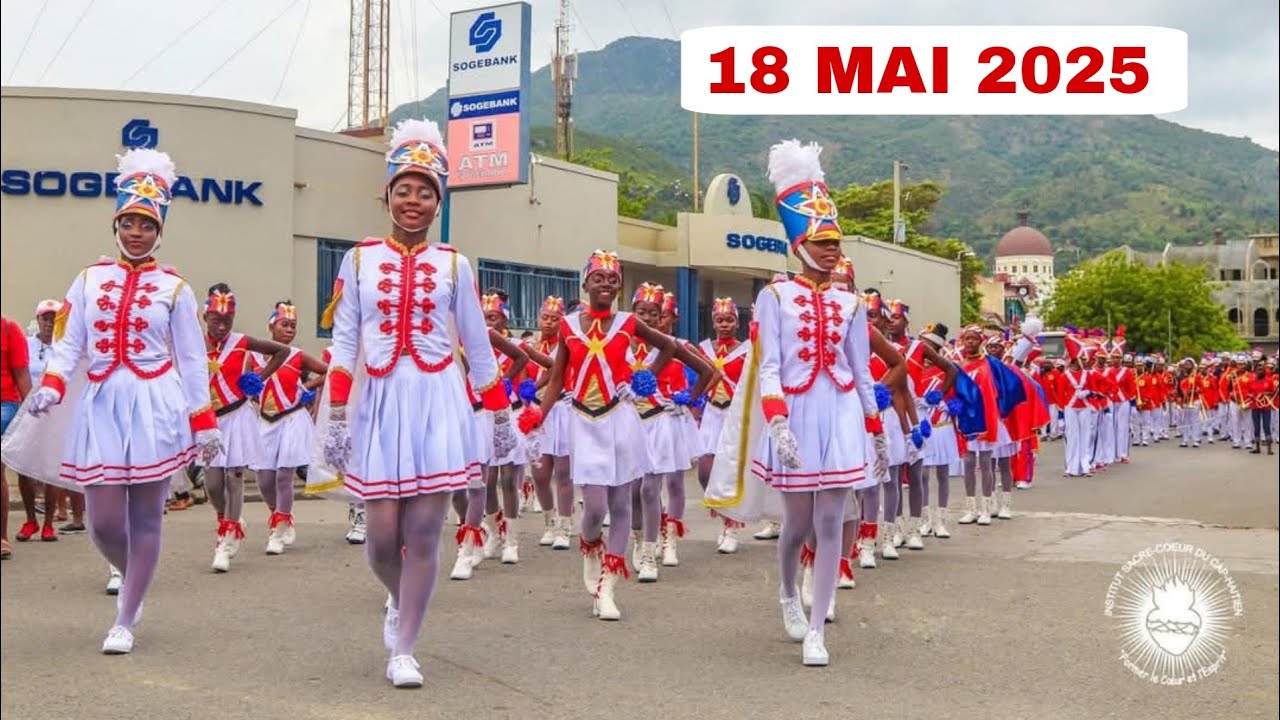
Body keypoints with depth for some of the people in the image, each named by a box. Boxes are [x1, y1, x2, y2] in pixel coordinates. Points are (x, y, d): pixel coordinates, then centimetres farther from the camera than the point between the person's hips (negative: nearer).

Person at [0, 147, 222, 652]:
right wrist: (50, 386, -14)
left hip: (155, 405, -2)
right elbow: (68, 344, 5)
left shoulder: (173, 287, 3)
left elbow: (192, 360, 5)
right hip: (101, 404, 2)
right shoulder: (90, 279, 8)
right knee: (103, 522, 1)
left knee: (145, 518, 1)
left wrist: (204, 422, 3)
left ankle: (125, 621, 13)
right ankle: (132, 582, 34)